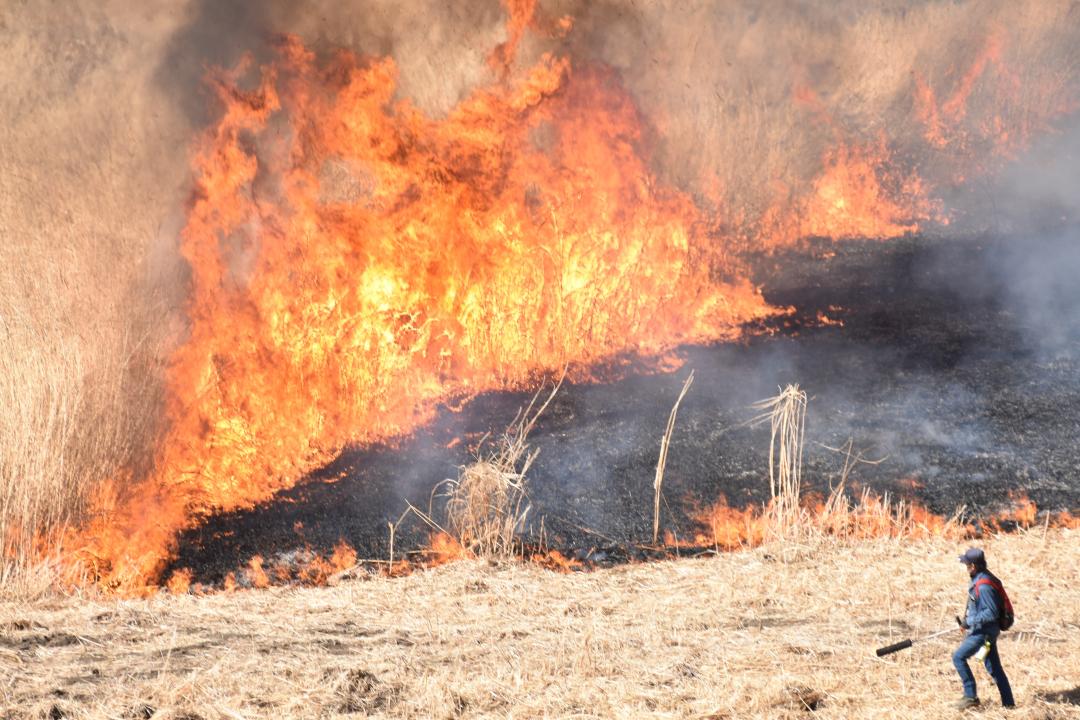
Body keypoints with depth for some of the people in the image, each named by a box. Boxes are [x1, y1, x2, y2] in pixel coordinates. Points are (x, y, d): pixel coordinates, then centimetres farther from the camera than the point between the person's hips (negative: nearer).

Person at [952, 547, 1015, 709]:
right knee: (994, 667, 14)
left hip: (983, 632, -10)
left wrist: (970, 621, -22)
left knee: (958, 657, -7)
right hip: (982, 630, 10)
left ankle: (970, 696, -4)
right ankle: (1008, 703, 20)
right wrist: (969, 623, 16)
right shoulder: (979, 579, 7)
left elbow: (991, 613, -26)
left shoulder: (983, 586, -25)